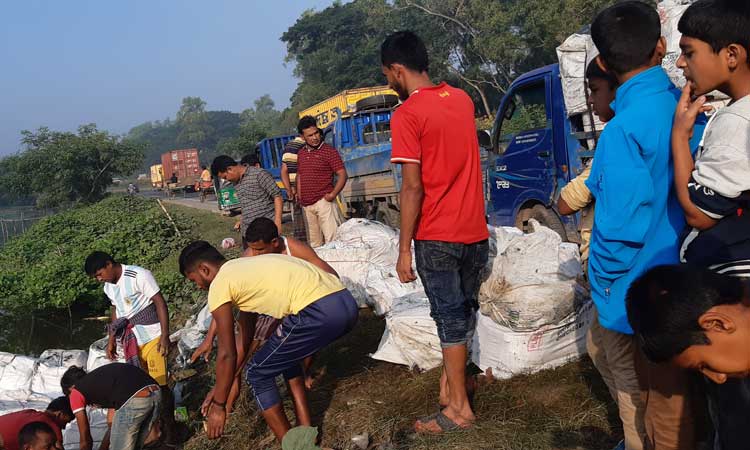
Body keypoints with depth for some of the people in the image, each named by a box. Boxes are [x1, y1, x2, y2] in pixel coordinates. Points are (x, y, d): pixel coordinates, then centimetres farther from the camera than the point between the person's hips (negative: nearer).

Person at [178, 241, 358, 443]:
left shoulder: (219, 286, 4)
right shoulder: (243, 270, 30)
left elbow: (227, 354, 5)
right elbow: (244, 339, 35)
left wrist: (219, 405, 17)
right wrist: (221, 388, 40)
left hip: (319, 313, -9)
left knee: (258, 374, 11)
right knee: (285, 354, 33)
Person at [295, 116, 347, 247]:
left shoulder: (329, 151, -5)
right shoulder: (301, 153, 14)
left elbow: (342, 174, -8)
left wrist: (333, 194, -17)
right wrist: (299, 196, 15)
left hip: (323, 201, -6)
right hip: (306, 205, 6)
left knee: (332, 239, -12)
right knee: (313, 243, 12)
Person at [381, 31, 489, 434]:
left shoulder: (406, 115, -14)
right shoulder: (461, 98, 7)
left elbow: (412, 187, -17)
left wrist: (404, 248, -12)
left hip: (437, 236, -6)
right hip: (475, 231, 6)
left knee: (450, 316, 3)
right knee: (463, 311, 17)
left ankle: (459, 408, 12)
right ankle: (450, 382, 29)